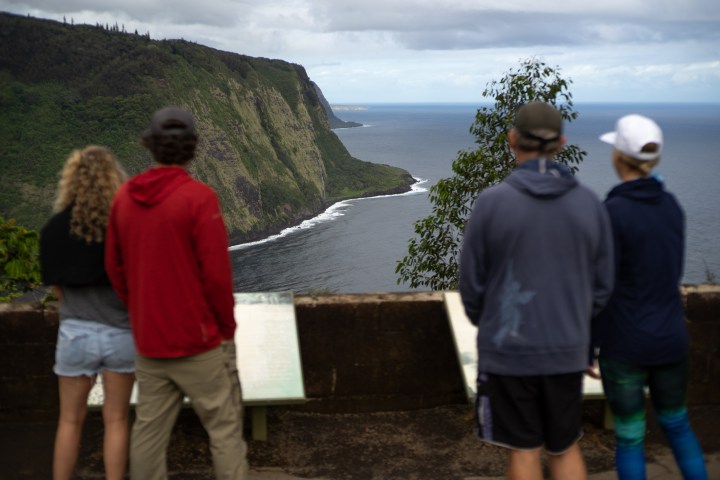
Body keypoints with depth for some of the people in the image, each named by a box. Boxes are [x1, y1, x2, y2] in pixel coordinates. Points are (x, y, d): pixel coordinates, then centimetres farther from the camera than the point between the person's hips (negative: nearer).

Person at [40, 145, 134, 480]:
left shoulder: (55, 228, -6)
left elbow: (57, 287, -1)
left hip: (75, 332, 1)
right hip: (121, 333, -1)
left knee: (70, 420, 16)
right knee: (115, 421, 12)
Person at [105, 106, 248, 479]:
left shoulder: (124, 197, 3)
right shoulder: (198, 197, -14)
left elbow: (115, 268, 9)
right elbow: (216, 273, -15)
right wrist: (226, 325, -2)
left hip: (148, 343, 6)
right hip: (199, 340, -5)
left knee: (148, 430, 14)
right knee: (224, 429, 5)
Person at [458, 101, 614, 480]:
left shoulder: (491, 202, -13)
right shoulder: (590, 204, -3)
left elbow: (471, 283, -6)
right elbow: (601, 286, 2)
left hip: (507, 350, -3)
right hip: (568, 350, 3)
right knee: (565, 448, 19)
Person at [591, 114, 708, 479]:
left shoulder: (611, 213, -19)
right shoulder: (671, 205, 2)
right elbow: (671, 273, 11)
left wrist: (587, 347, -7)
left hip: (624, 344, -6)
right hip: (670, 338, 6)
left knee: (629, 436, 10)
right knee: (675, 423, 25)